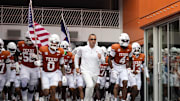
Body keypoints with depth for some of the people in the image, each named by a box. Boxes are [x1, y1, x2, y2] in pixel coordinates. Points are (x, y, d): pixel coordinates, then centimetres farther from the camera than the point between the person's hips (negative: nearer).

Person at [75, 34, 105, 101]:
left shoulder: (99, 50, -1)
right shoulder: (83, 49, -4)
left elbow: (103, 61, 3)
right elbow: (77, 56, 13)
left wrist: (100, 58, -19)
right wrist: (77, 66, 9)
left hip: (95, 72, 3)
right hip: (86, 71, -3)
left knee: (92, 87, 14)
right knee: (90, 85, -24)